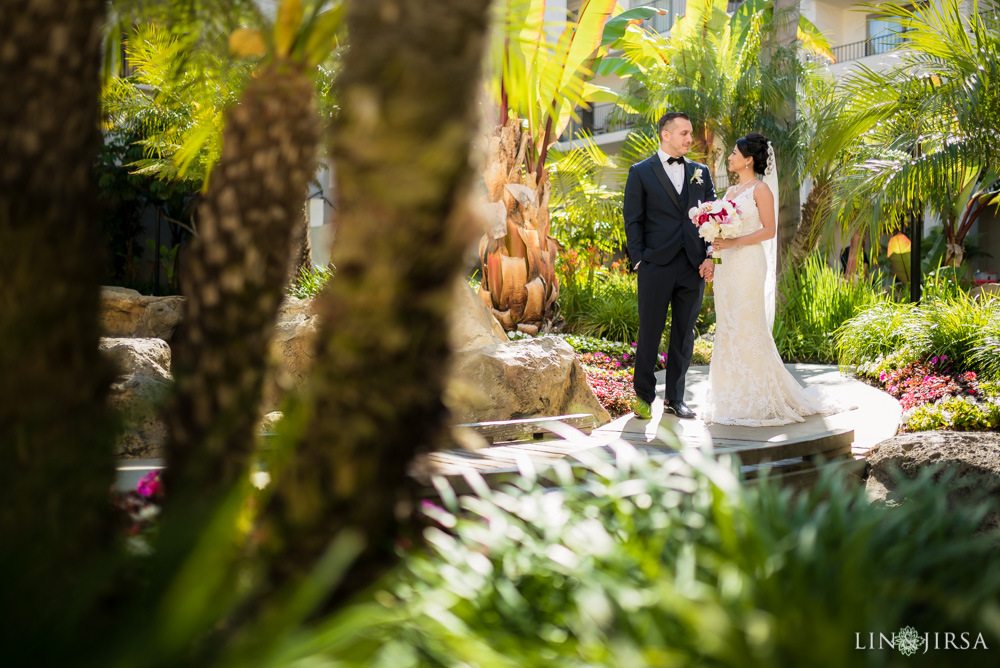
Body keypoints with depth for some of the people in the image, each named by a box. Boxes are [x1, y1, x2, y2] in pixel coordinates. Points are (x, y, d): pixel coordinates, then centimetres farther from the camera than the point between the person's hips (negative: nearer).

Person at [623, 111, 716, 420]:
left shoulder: (701, 172, 13)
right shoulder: (641, 172, 3)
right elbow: (632, 220, 0)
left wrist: (710, 256, -1)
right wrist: (638, 261, -8)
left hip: (694, 267, 4)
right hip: (656, 266, -3)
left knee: (684, 334, 7)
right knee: (650, 332, 0)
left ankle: (674, 398, 17)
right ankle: (643, 395, 14)